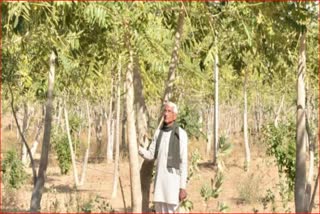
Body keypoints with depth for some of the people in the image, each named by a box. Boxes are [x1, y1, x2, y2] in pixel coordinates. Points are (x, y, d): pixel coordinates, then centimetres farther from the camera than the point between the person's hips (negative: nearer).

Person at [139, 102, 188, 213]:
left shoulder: (181, 134, -8)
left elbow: (184, 162, -9)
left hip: (173, 179, -6)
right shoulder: (158, 133, 11)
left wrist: (183, 187, -12)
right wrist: (138, 147, -9)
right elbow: (151, 155, 12)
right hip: (159, 179, 6)